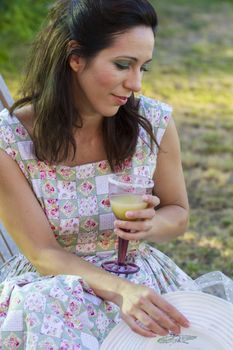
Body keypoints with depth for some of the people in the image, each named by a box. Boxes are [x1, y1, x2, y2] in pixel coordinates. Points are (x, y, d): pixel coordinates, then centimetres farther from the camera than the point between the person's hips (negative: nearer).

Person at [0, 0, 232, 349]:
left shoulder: (154, 123, -8)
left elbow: (178, 213, 9)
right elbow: (43, 254, -14)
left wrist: (152, 225, -17)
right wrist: (118, 290, -32)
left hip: (140, 277, 2)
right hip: (49, 286, -2)